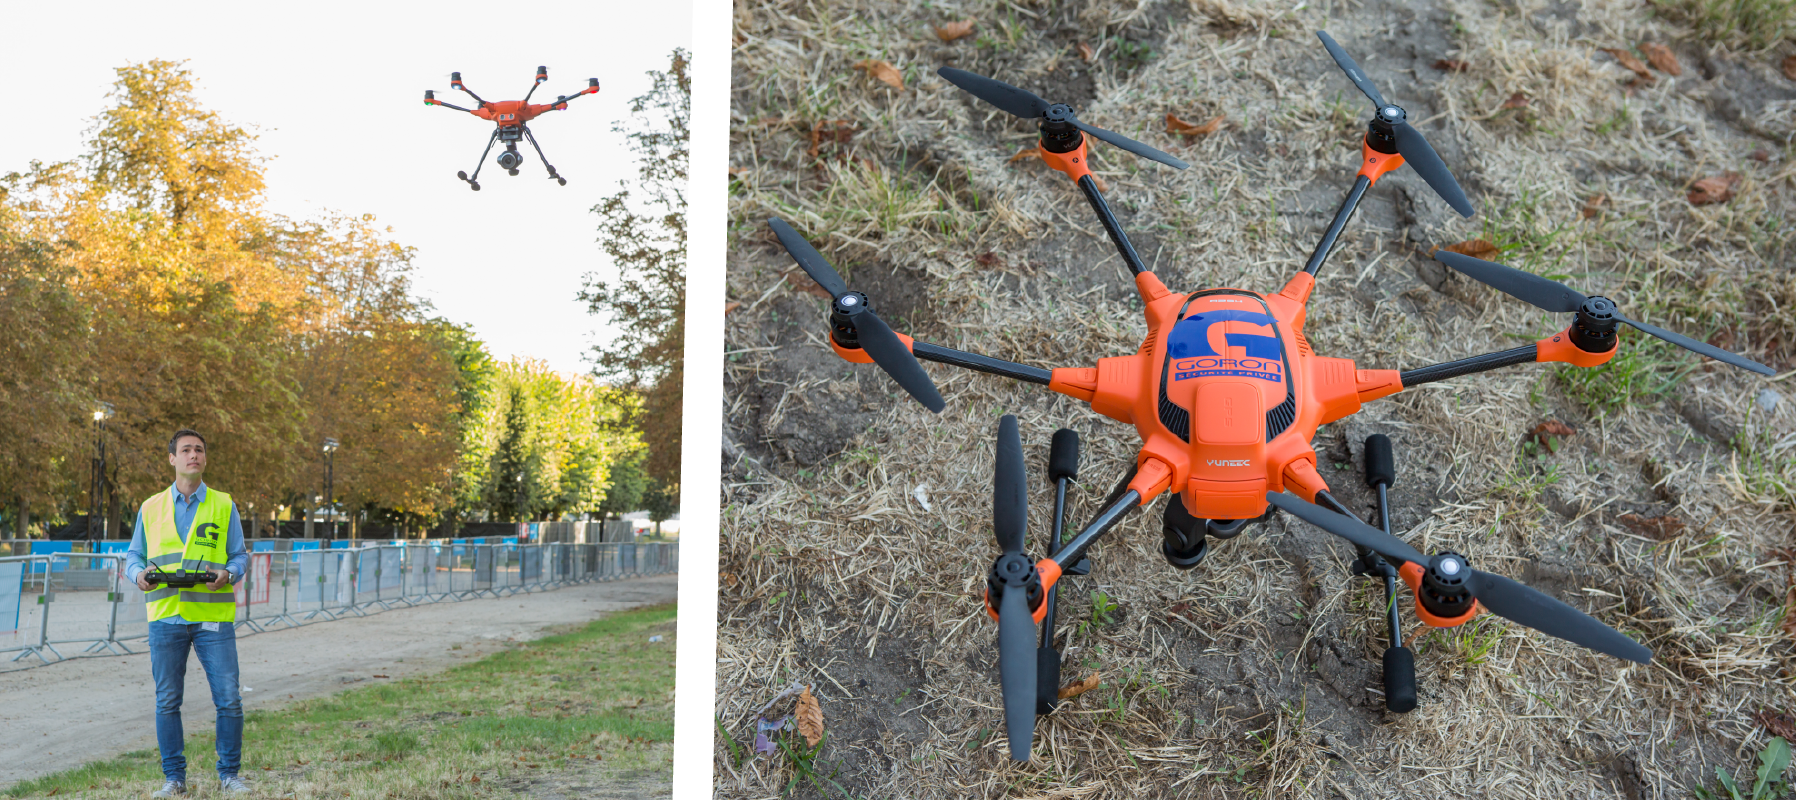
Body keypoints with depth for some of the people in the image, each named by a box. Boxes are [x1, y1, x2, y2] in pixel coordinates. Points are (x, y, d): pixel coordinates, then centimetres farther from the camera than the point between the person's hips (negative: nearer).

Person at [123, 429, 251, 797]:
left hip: (213, 616, -1)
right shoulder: (151, 508, 12)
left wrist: (228, 574, -13)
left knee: (229, 699, -3)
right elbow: (133, 555, 16)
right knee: (167, 701, 4)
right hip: (166, 616, 1)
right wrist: (138, 574, -7)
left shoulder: (224, 505, 8)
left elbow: (240, 556, 8)